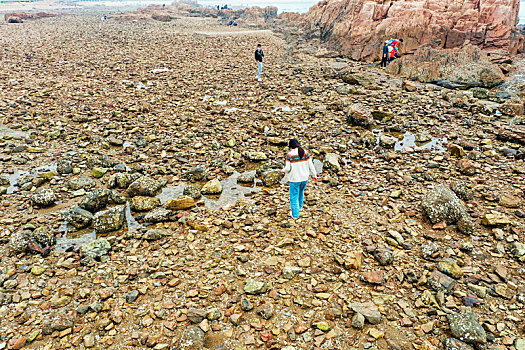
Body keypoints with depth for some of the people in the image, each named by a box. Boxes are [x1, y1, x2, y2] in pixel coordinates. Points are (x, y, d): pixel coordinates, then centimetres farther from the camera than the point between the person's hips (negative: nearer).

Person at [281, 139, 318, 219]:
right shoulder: (306, 152, -5)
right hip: (305, 177, 5)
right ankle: (300, 206, 50)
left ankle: (295, 214, 20)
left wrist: (283, 170, 8)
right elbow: (310, 165, 0)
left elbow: (287, 168, -15)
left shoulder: (290, 155, -17)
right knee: (301, 192, 30)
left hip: (295, 179, -5)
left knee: (294, 196, 11)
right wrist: (314, 175, 13)